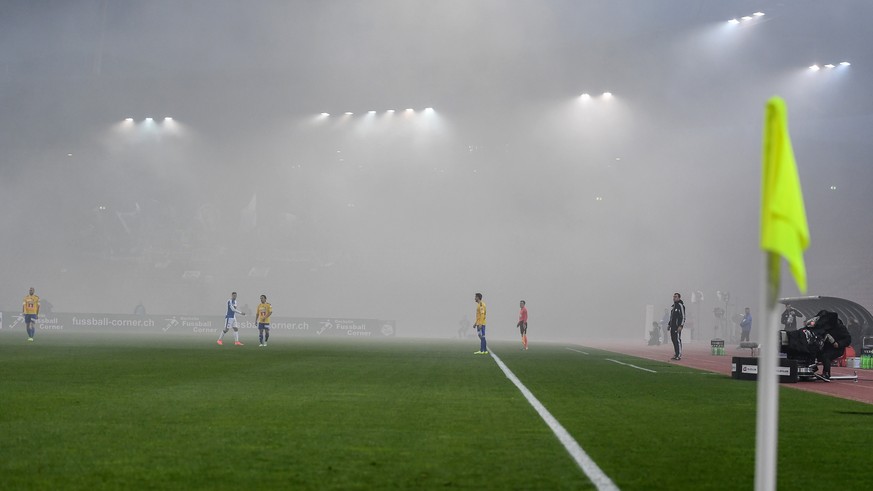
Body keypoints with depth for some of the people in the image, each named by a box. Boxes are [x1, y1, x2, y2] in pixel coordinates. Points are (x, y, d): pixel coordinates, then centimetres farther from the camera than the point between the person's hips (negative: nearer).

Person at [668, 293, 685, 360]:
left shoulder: (680, 305, -10)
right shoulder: (674, 306, 18)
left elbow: (683, 316, -15)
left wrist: (681, 326, -21)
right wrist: (669, 324, 21)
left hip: (678, 326, -9)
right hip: (673, 326, 9)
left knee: (677, 340, -10)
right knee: (673, 339, 10)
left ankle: (679, 355, -8)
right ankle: (676, 354, 17)